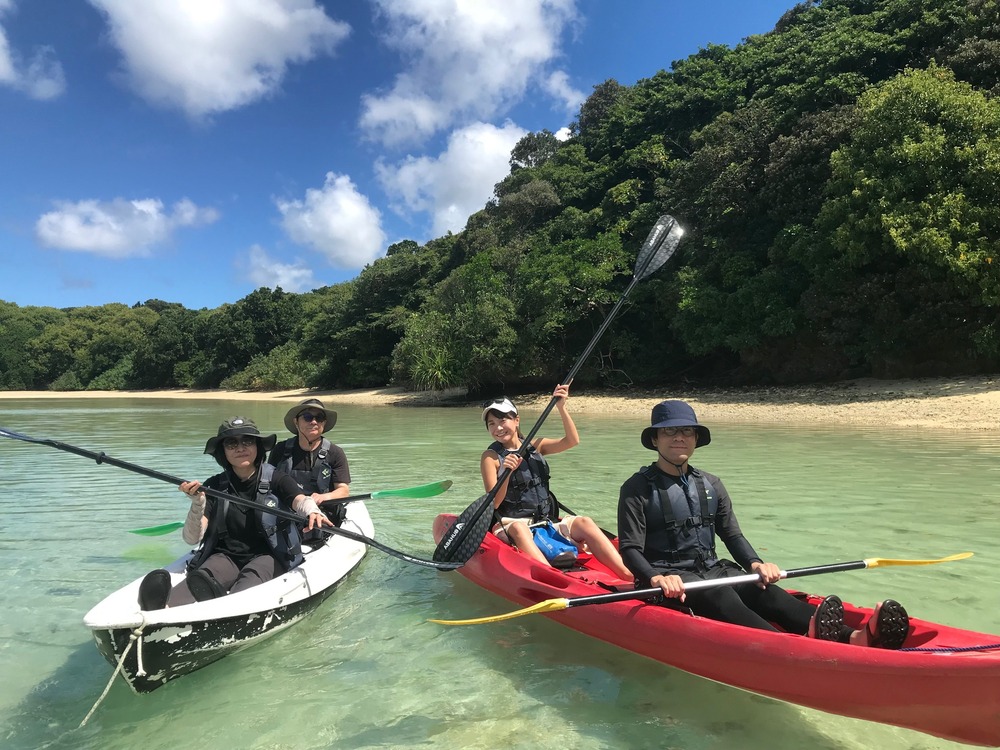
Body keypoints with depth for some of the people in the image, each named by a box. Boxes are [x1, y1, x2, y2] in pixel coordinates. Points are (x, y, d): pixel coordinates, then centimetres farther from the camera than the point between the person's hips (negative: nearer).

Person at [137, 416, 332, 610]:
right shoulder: (214, 486, 6)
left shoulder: (275, 478, 1)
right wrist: (197, 503, -20)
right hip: (226, 556, 2)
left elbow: (300, 499, -20)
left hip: (268, 556, -2)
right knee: (202, 577, -29)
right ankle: (164, 607, -58)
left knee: (252, 574, -34)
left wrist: (313, 511, -45)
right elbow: (192, 539, -1)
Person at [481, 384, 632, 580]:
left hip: (546, 521, 4)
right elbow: (494, 503, -9)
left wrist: (561, 408, -10)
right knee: (519, 528, -37)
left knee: (583, 523, -21)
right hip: (511, 525, -4)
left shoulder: (535, 446, 12)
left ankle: (631, 576, -31)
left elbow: (572, 440, -1)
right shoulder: (491, 457, -1)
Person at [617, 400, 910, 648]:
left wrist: (755, 564, -6)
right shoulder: (638, 488, -4)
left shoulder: (711, 485, 14)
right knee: (719, 595, -35)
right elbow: (629, 549, -10)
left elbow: (732, 535, 15)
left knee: (764, 590, -23)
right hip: (669, 580, -5)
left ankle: (854, 637, -45)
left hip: (712, 570, 5)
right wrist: (657, 578, -29)